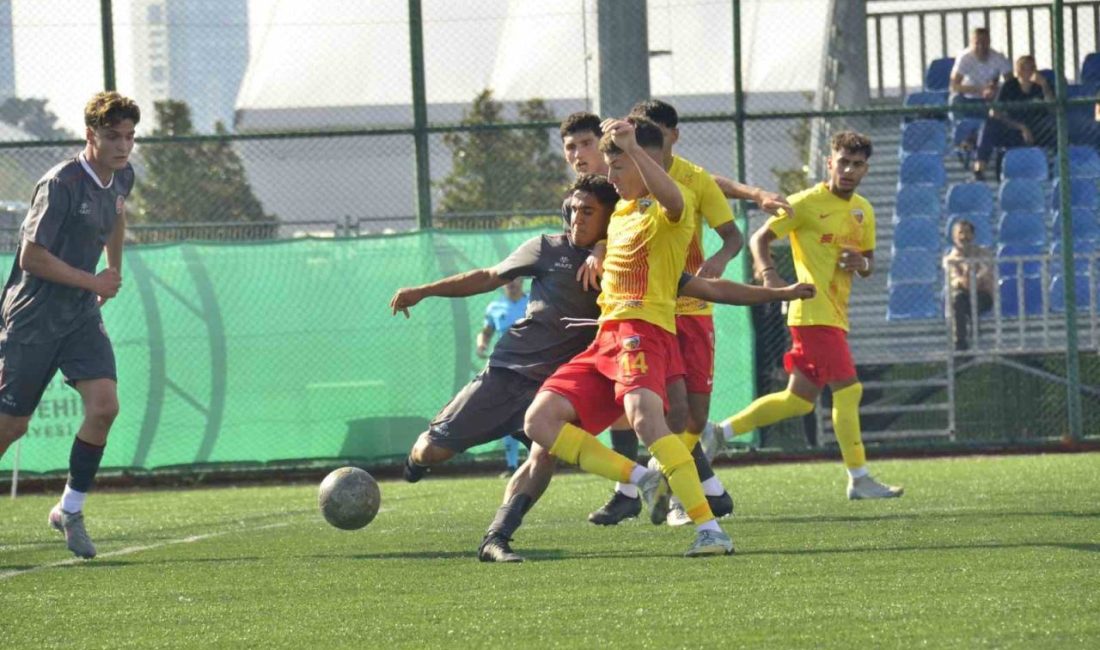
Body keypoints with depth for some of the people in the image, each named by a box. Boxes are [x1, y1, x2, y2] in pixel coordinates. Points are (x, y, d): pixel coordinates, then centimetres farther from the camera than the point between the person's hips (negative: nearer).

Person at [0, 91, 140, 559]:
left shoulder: (121, 178, 3)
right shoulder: (61, 184, -21)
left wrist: (114, 270, 33)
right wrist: (93, 282, -16)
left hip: (81, 314, 6)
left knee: (104, 406, -13)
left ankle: (70, 510, 1)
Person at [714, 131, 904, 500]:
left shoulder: (863, 211, 15)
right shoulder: (807, 203, -7)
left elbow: (868, 263, 22)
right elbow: (760, 238, -6)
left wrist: (861, 264, -2)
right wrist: (768, 273, -24)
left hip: (835, 314, 8)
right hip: (814, 312, -8)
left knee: (799, 400, 11)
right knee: (848, 389, -12)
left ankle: (720, 432, 20)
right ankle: (859, 480, -9)